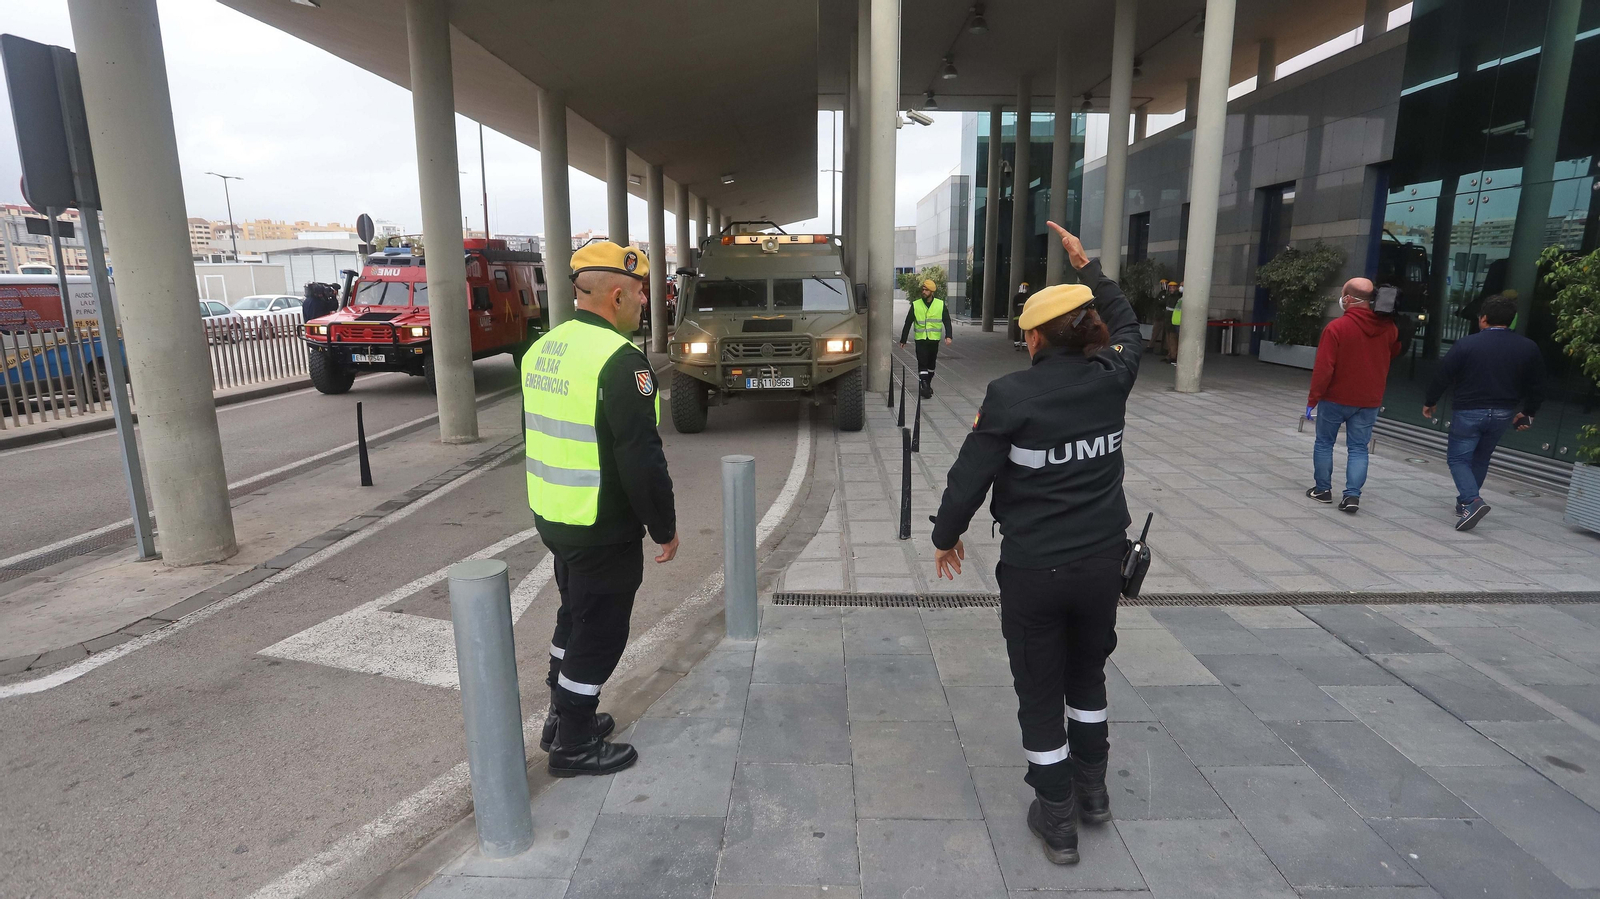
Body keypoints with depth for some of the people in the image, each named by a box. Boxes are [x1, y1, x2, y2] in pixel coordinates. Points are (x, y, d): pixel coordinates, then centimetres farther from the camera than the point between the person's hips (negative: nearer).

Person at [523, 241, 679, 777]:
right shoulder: (619, 360, -23)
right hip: (604, 530, -9)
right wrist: (664, 527, -12)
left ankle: (563, 718, 38)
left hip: (553, 517, 9)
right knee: (599, 634, 6)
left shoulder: (542, 350, 7)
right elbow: (642, 459, -24)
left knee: (574, 618, 24)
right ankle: (574, 746, 20)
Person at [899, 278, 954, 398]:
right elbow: (908, 323, 4)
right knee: (922, 363, -12)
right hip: (920, 339, -2)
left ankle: (927, 385, 28)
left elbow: (947, 321, 3)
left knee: (931, 364, 13)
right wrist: (903, 340, 5)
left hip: (934, 339, 2)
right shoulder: (915, 304, 0)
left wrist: (948, 336, -12)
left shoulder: (941, 304, 1)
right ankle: (924, 387, -15)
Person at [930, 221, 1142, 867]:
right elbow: (1126, 327, 20)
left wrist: (946, 534, 5)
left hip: (1033, 570, -5)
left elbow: (971, 474, -12)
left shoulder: (1010, 394, -16)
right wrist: (1086, 266, 25)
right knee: (1087, 676, 25)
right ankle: (1091, 789, 42)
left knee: (1040, 694, 11)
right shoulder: (1110, 379, -3)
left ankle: (1057, 818, 25)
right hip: (1101, 562, 5)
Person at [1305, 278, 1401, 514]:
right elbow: (1394, 352, 22)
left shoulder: (1337, 327, -17)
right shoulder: (1388, 328, 1)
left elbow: (1323, 368, -18)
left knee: (1324, 443, 12)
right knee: (1358, 449, 8)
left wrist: (1313, 398, -12)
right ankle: (1352, 495, 0)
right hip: (1369, 401, 4)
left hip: (1336, 398, -4)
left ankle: (1323, 489, 19)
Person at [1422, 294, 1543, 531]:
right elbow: (1536, 387, 9)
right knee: (1480, 458, 19)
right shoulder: (1529, 348, 3)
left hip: (1468, 412, -5)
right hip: (1503, 414, 5)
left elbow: (1442, 376, -8)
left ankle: (1472, 501, -18)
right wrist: (1528, 413, 21)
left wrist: (1429, 402, 6)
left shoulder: (1467, 344, -11)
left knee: (1458, 457, 3)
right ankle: (1465, 503, 27)